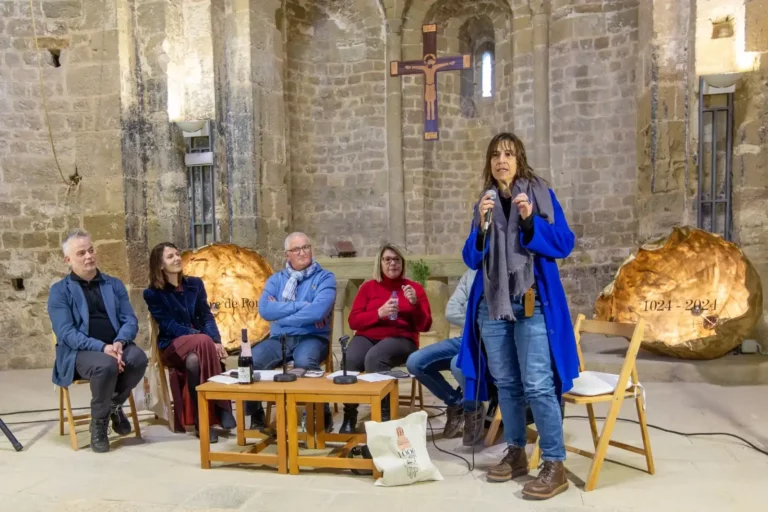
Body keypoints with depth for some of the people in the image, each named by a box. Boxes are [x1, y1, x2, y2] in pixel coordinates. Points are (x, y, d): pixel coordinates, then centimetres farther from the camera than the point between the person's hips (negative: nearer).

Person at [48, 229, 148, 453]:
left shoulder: (114, 284, 15)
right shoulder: (59, 291, 3)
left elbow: (130, 320, 5)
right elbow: (66, 332, -9)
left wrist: (120, 342, -18)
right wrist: (102, 347, -24)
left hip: (115, 345, 4)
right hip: (80, 351, -3)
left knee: (139, 357, -30)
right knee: (106, 365, -36)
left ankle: (114, 404, 0)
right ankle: (99, 420, -8)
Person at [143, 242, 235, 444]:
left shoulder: (195, 283, 13)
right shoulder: (153, 293, 0)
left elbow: (206, 316, 7)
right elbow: (169, 326, -9)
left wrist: (216, 341, -13)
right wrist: (204, 338, -20)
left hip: (199, 342, 3)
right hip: (173, 345, -3)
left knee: (194, 361, -35)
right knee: (204, 342, -35)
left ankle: (203, 421, -28)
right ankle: (222, 409, -31)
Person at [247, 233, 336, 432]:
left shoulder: (325, 277, 2)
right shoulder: (276, 279, 14)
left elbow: (318, 312, -16)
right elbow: (265, 310, -5)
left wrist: (280, 311, -6)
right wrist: (303, 306, -12)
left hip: (311, 337, -3)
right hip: (279, 338, 3)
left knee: (304, 362, -37)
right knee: (250, 360, -25)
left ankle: (322, 413, -13)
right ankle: (256, 415, -1)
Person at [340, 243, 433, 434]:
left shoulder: (415, 287, 10)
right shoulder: (368, 287, 14)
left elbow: (424, 326, 4)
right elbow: (353, 321, 5)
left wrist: (415, 304, -13)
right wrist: (379, 313, -11)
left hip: (401, 339, -2)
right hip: (367, 337, 2)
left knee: (374, 358, -36)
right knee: (350, 360, -32)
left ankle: (382, 416, -25)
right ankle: (349, 418, -14)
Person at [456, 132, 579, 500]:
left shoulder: (542, 195, 2)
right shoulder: (484, 203, 12)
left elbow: (564, 245, -5)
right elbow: (471, 259, 6)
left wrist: (530, 221, -18)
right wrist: (481, 225, -11)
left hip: (532, 304, -4)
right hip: (492, 305, 4)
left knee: (537, 384, -9)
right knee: (506, 383, 11)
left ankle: (555, 465, 1)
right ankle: (516, 454, 24)